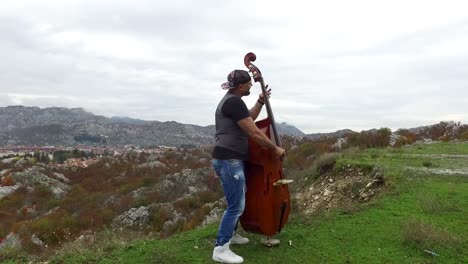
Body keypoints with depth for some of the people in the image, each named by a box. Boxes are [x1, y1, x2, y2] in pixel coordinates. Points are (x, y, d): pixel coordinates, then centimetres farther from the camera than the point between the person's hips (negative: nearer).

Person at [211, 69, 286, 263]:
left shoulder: (230, 100, 17)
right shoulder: (235, 102, -17)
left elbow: (249, 118, 30)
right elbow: (254, 133, -19)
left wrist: (260, 102, 16)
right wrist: (275, 148, -8)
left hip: (228, 159, 11)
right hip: (229, 160, -11)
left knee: (237, 201, 23)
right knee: (236, 205, -6)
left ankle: (231, 234, 38)